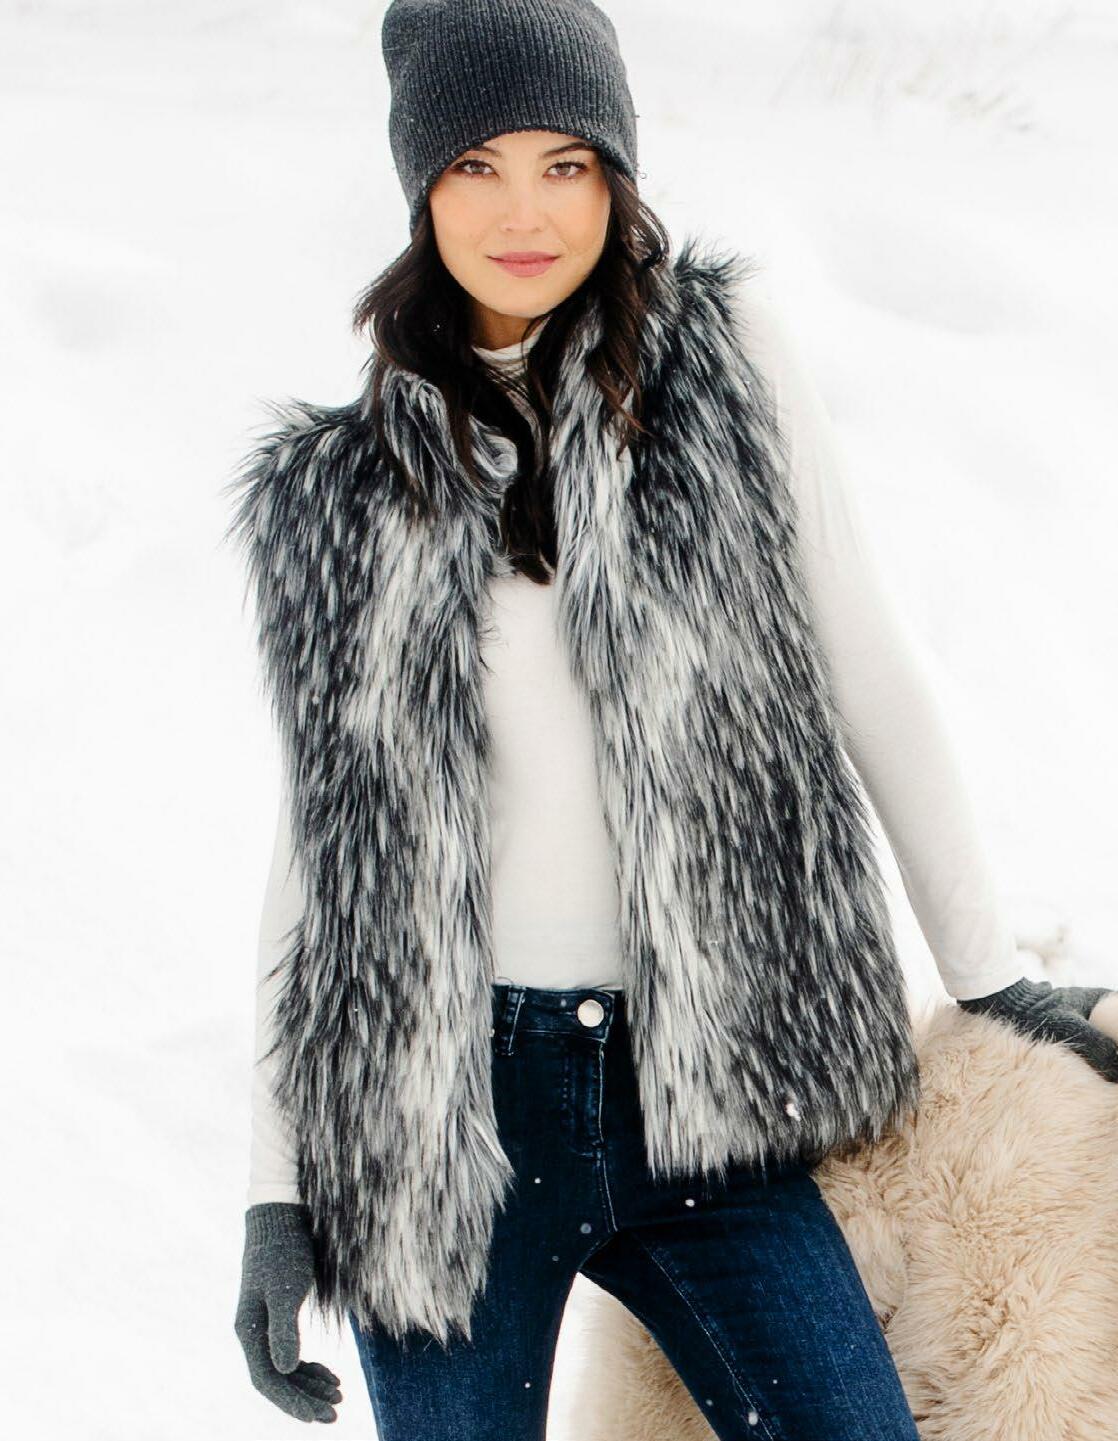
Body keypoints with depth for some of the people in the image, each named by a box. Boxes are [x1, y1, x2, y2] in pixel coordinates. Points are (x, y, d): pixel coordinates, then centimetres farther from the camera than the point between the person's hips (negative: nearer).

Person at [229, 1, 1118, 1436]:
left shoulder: (721, 351, 3)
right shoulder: (340, 494, 5)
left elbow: (862, 663, 4)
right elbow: (324, 834, 5)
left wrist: (987, 968, 5)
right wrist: (278, 1187, 0)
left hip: (702, 1093, 0)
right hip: (442, 1110, 0)